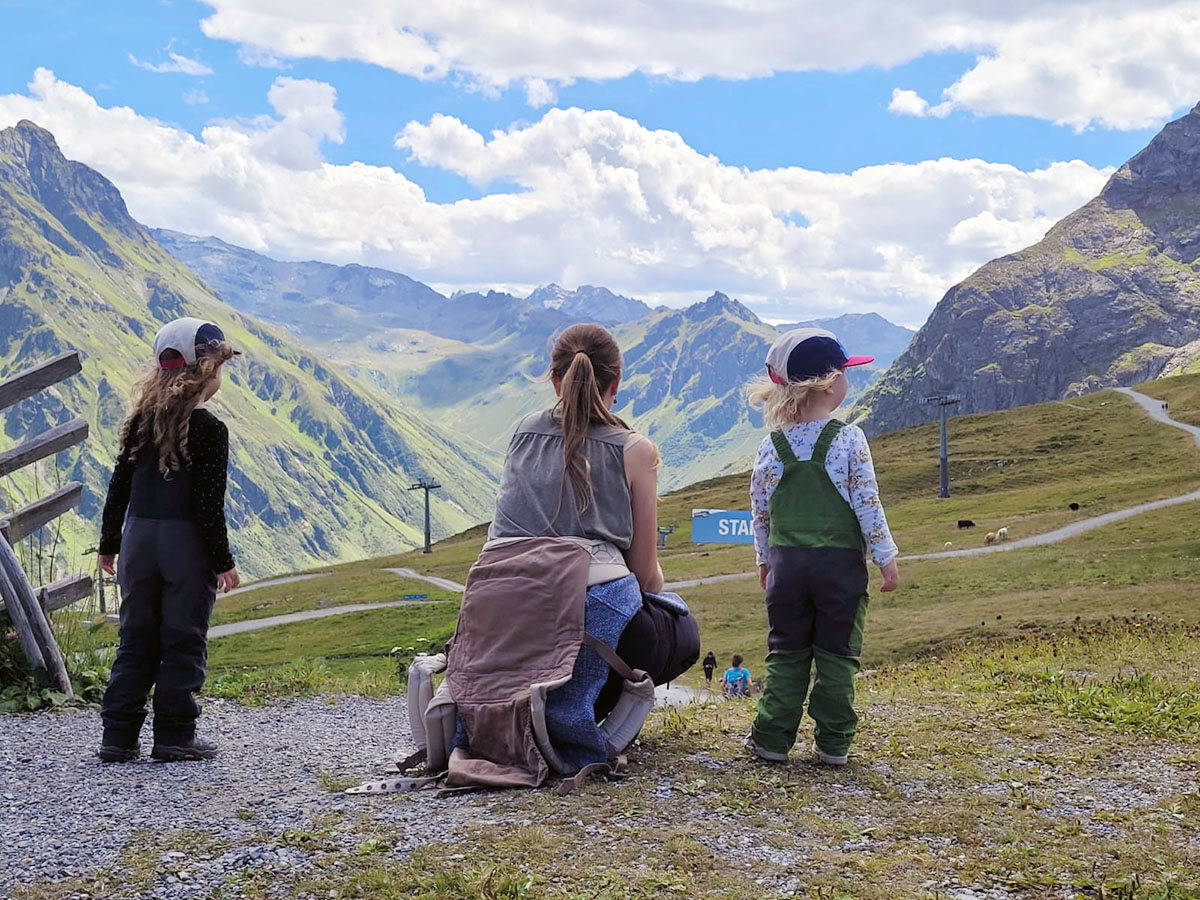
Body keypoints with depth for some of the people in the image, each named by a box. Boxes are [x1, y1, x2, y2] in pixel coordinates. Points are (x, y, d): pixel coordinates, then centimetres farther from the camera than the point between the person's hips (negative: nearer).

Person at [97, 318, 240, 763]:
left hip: (138, 538, 6)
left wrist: (108, 543, 18)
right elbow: (208, 503, -13)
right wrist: (223, 561, -6)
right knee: (183, 642, 4)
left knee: (135, 640, 12)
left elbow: (119, 485, 9)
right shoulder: (209, 429, -11)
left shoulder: (141, 421, 6)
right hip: (187, 543, -5)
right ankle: (174, 735, 8)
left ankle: (118, 736, 13)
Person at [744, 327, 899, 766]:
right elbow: (867, 503, -9)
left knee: (785, 653, 11)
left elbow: (760, 509, 8)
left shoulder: (773, 444, 2)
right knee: (837, 654, 7)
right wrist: (886, 557, 0)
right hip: (841, 562, -3)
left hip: (787, 561, 3)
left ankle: (773, 738, 10)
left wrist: (765, 560, 20)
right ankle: (833, 742, 9)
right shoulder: (848, 439, -9)